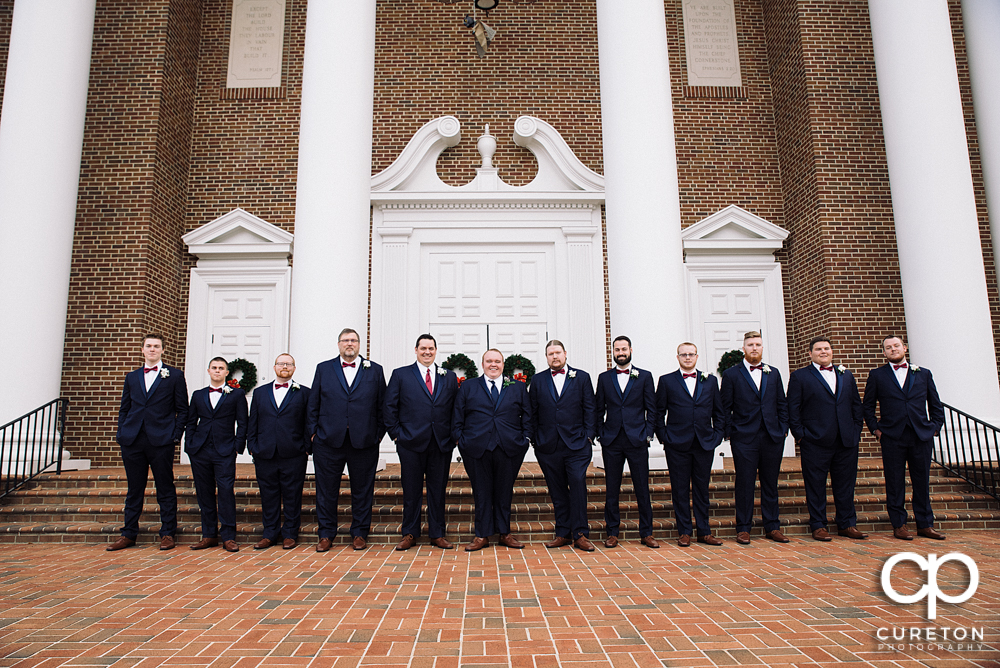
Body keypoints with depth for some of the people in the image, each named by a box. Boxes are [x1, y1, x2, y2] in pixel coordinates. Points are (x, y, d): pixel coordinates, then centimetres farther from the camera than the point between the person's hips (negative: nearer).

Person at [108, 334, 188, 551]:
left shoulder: (174, 375, 4)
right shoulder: (132, 377, 15)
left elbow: (182, 409, 2)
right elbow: (124, 409, 16)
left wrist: (176, 436, -6)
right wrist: (121, 435, 5)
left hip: (161, 441, -3)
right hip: (132, 441, 4)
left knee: (165, 489, 3)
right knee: (134, 489, 11)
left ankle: (167, 533, 12)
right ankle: (129, 534, 21)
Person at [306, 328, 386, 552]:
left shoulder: (375, 370, 7)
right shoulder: (323, 368, 10)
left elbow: (382, 406, 6)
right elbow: (313, 405, 8)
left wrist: (378, 434, 1)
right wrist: (313, 431, 1)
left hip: (364, 441, 0)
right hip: (328, 441, 1)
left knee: (362, 490, 7)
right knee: (326, 490, 7)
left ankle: (359, 534, 20)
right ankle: (326, 535, 21)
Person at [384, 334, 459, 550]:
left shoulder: (449, 377, 11)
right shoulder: (400, 375, 5)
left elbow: (456, 409, 12)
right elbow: (390, 407, 3)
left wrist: (453, 436, 3)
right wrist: (396, 433, -3)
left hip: (441, 443, 2)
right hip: (411, 442, -2)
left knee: (438, 490, 8)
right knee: (411, 490, 6)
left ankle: (437, 535, 19)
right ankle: (409, 534, 19)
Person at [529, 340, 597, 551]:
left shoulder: (582, 377, 7)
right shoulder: (538, 380, 11)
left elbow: (590, 409, 4)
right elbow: (533, 413, 10)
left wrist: (589, 436, -3)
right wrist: (535, 439, 4)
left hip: (576, 445, -2)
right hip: (548, 446, 2)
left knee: (578, 486, -6)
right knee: (557, 491, 7)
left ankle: (580, 534, 4)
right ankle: (563, 533, 17)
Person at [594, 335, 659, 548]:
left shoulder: (644, 377, 6)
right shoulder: (604, 378, 9)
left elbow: (651, 409, 5)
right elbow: (599, 410, 11)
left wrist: (647, 434, -3)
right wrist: (601, 435, 2)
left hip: (637, 440, -1)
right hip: (612, 442, 1)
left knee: (642, 488, 3)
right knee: (612, 489, 5)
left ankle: (646, 533, 14)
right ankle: (612, 533, 14)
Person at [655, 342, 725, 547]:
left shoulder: (710, 380, 10)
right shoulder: (666, 381, 4)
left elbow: (719, 413, 12)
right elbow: (659, 413, 4)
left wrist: (716, 436, 3)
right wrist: (664, 438, -3)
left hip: (705, 444, 2)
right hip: (677, 445, -2)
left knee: (702, 489, 9)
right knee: (680, 490, 3)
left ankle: (704, 532, 19)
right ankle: (684, 532, 13)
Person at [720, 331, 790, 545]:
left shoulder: (773, 373, 13)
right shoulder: (731, 374, 2)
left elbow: (782, 405, 14)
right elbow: (725, 408, 2)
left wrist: (783, 429, 5)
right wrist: (730, 433, -4)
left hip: (772, 438, 3)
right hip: (744, 439, -3)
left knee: (770, 483, 10)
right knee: (744, 484, 1)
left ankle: (772, 527, 20)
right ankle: (743, 529, 10)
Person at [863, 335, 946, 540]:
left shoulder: (924, 374, 12)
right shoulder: (876, 375, 6)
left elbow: (936, 406, 15)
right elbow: (867, 406, 9)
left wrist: (935, 428, 5)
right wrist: (875, 429, 0)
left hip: (922, 437, 2)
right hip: (892, 438, -2)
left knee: (922, 482, 8)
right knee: (895, 483, 2)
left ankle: (925, 525, 19)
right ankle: (898, 525, 10)